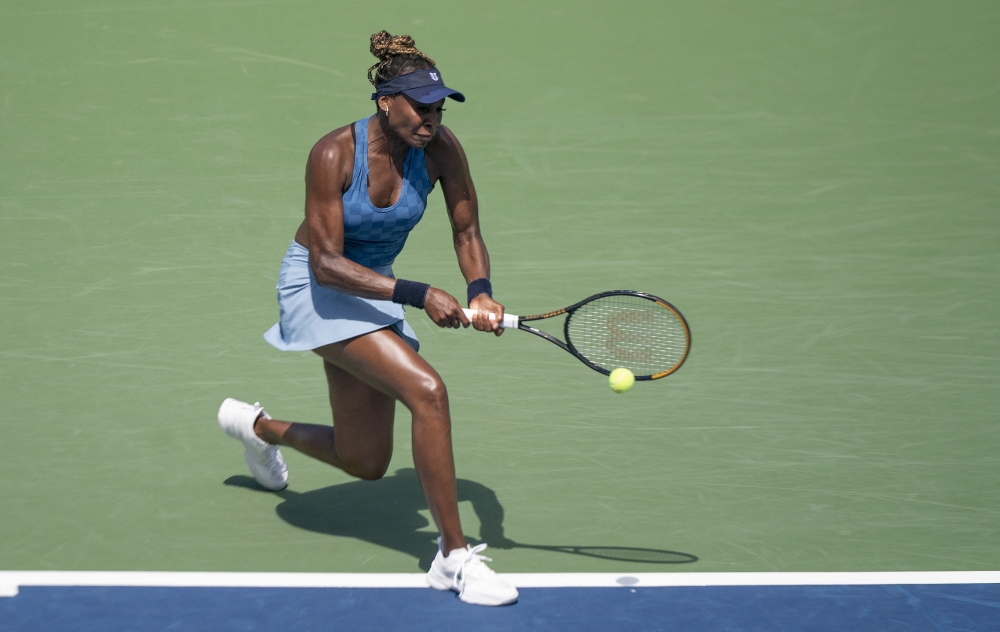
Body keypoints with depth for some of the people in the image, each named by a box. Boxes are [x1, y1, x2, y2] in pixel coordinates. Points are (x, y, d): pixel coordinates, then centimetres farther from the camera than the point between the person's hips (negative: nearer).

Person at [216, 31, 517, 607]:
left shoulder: (441, 149, -13)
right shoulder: (334, 154, -26)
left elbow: (467, 233, -3)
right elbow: (326, 262, -27)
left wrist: (481, 291, -24)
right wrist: (420, 295, -34)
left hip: (375, 289, 6)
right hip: (317, 286, -6)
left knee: (366, 464, 13)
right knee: (428, 390, -29)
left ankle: (257, 426, 44)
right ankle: (454, 557, -21)